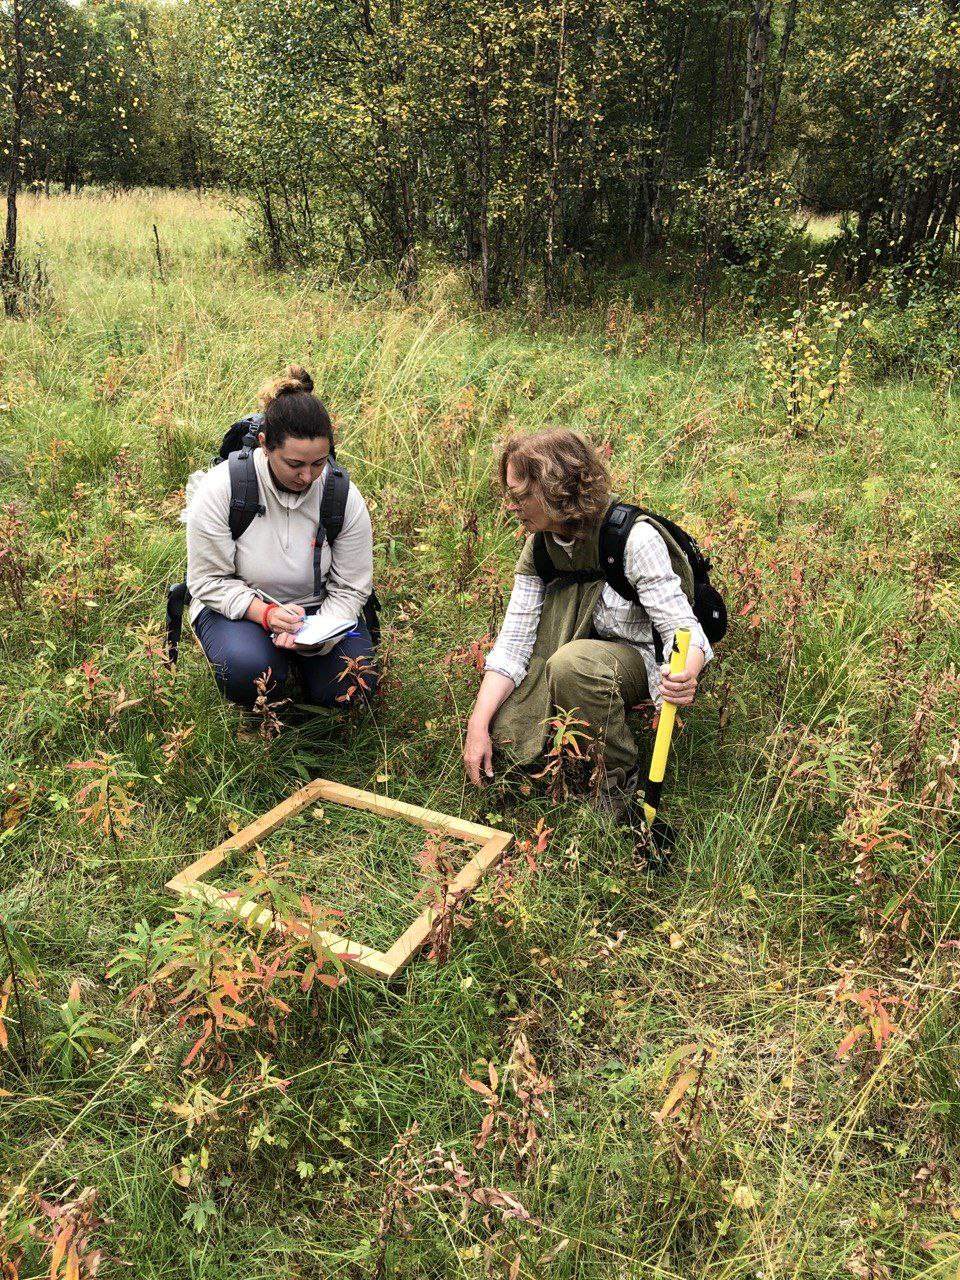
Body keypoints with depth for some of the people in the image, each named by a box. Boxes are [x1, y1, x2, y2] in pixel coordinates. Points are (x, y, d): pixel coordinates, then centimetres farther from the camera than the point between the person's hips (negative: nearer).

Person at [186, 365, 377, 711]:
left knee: (347, 687, -18)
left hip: (318, 605, 2)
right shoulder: (220, 489, -20)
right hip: (238, 604, -2)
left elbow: (350, 588, -8)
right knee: (250, 672, -33)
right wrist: (265, 614, -30)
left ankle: (297, 647, 14)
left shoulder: (345, 497, -15)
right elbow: (208, 581, -14)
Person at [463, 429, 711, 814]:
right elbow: (513, 641, -12)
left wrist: (687, 673, -51)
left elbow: (683, 627, -26)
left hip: (638, 661, -5)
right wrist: (479, 725, -22)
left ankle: (621, 776, -15)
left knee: (571, 663, -37)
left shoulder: (634, 538, -24)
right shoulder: (539, 547, -6)